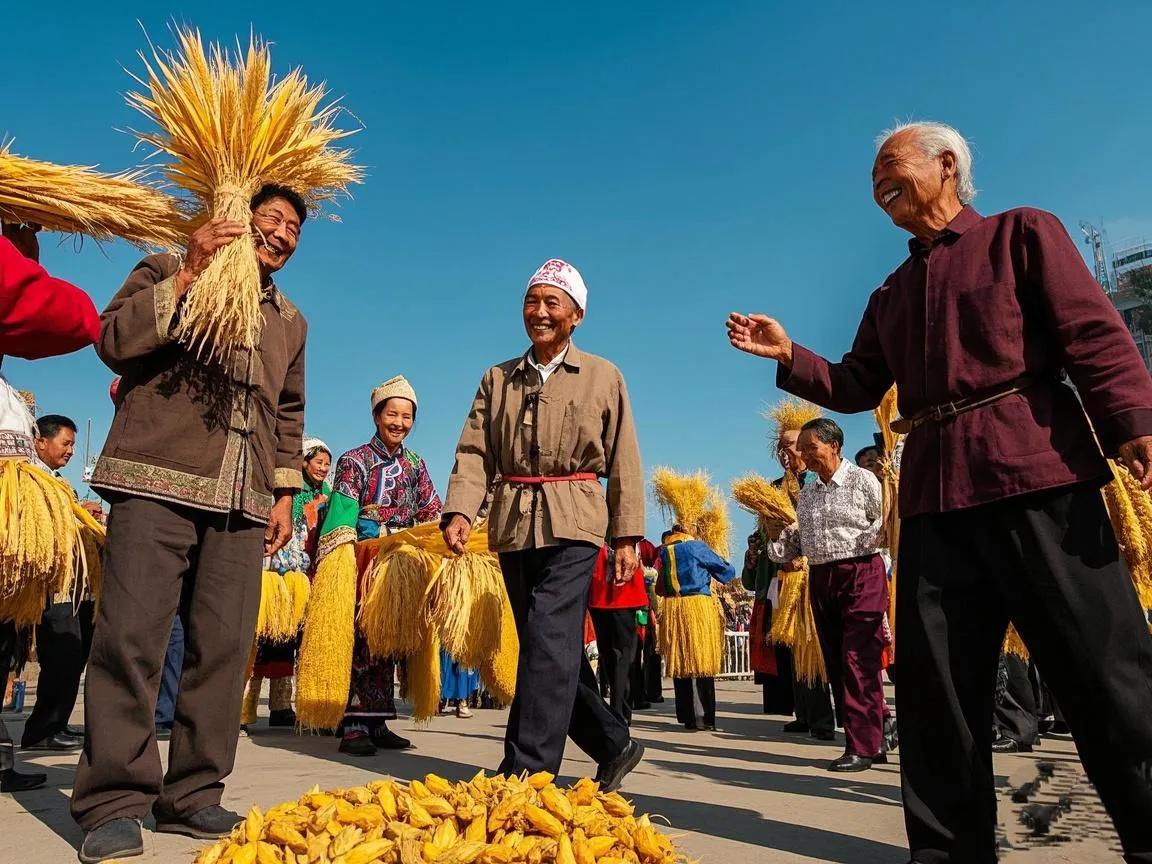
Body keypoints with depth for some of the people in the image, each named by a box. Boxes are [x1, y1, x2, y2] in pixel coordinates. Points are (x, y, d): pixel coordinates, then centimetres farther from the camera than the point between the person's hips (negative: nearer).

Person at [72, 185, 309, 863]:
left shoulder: (291, 321, 24)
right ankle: (114, 803, 3)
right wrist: (189, 274, -8)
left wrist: (285, 492, 15)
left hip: (243, 502, 4)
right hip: (157, 483, -4)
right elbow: (113, 339, -2)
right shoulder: (167, 271, 13)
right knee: (132, 638, -7)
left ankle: (192, 796, 10)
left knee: (224, 649, 0)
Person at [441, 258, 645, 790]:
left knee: (549, 641, -16)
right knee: (553, 649, 10)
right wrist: (460, 510, -13)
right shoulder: (498, 378, 13)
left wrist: (626, 536, -3)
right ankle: (614, 745, 27)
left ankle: (527, 774, -10)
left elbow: (623, 463, 3)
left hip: (572, 524, -4)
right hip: (513, 526, 4)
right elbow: (475, 452, 3)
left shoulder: (603, 377, 6)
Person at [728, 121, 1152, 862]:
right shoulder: (892, 295, 23)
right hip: (936, 494, 6)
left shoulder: (1020, 233, 8)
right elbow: (857, 388, 18)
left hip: (1037, 475, -5)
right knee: (936, 684, 7)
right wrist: (788, 355, 5)